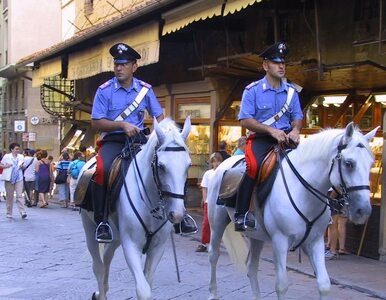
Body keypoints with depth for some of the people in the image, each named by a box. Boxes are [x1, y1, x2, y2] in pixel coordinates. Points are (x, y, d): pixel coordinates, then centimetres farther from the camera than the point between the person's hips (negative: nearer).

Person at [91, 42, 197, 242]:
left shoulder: (145, 89, 8)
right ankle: (102, 221, -23)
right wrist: (122, 125, -17)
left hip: (139, 140, 3)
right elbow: (96, 123, -4)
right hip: (113, 140, -3)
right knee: (103, 169, -34)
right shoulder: (105, 90, -1)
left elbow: (159, 116, 12)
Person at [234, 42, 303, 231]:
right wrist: (271, 130, -19)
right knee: (253, 166, -32)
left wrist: (295, 130, -12)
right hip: (260, 138, -5)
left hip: (285, 137, 5)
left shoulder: (291, 91, 11)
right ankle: (240, 215, -24)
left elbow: (297, 116, 13)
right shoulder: (252, 90, -2)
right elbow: (245, 120, -9)